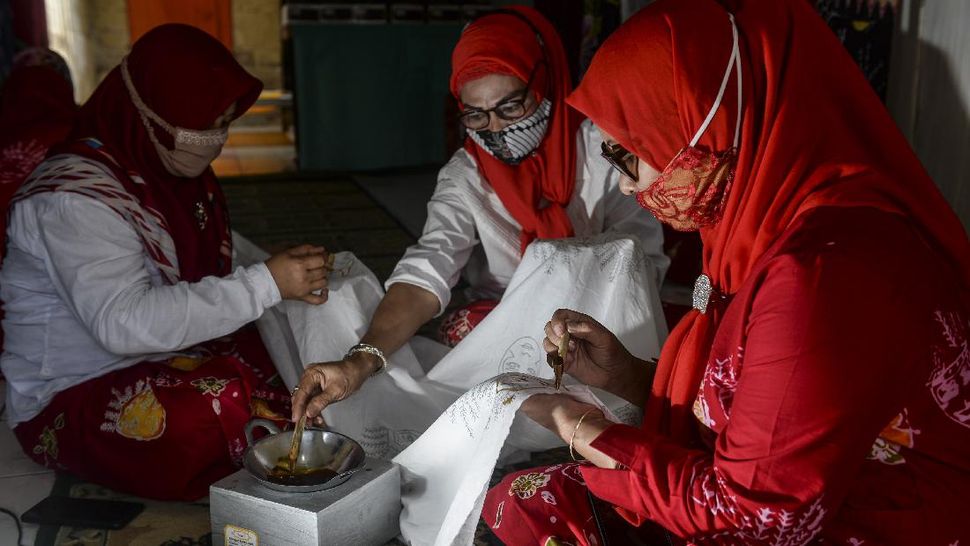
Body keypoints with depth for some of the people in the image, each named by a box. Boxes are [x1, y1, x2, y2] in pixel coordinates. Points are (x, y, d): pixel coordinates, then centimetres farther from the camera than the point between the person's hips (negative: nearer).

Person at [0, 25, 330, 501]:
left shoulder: (176, 173, 4)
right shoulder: (76, 195, -22)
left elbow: (217, 265, 10)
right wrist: (266, 284, -35)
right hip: (69, 403, -8)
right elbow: (124, 322, -35)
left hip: (163, 362, 8)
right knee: (226, 402, -35)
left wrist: (293, 275, -8)